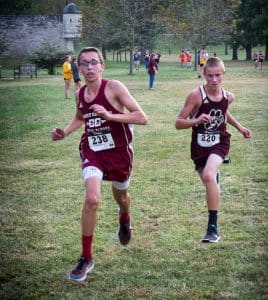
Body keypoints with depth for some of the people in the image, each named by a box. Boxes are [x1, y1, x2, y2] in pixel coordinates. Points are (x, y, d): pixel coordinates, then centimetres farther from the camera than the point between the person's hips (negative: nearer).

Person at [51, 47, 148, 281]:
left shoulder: (114, 87, -16)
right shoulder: (79, 94, -1)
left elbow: (142, 117, -20)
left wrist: (109, 115, -29)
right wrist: (65, 132, 4)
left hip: (119, 152, -1)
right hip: (92, 152, 2)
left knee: (120, 196, 22)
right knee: (92, 199, -21)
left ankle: (125, 219, 62)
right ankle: (86, 258, -8)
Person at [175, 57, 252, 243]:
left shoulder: (228, 97, -4)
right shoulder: (196, 95, -16)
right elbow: (178, 123, -14)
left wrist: (239, 127, 20)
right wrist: (197, 120, -31)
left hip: (220, 143, 0)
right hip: (200, 146, 0)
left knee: (209, 176, -29)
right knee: (210, 182, 17)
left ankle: (213, 227, -25)